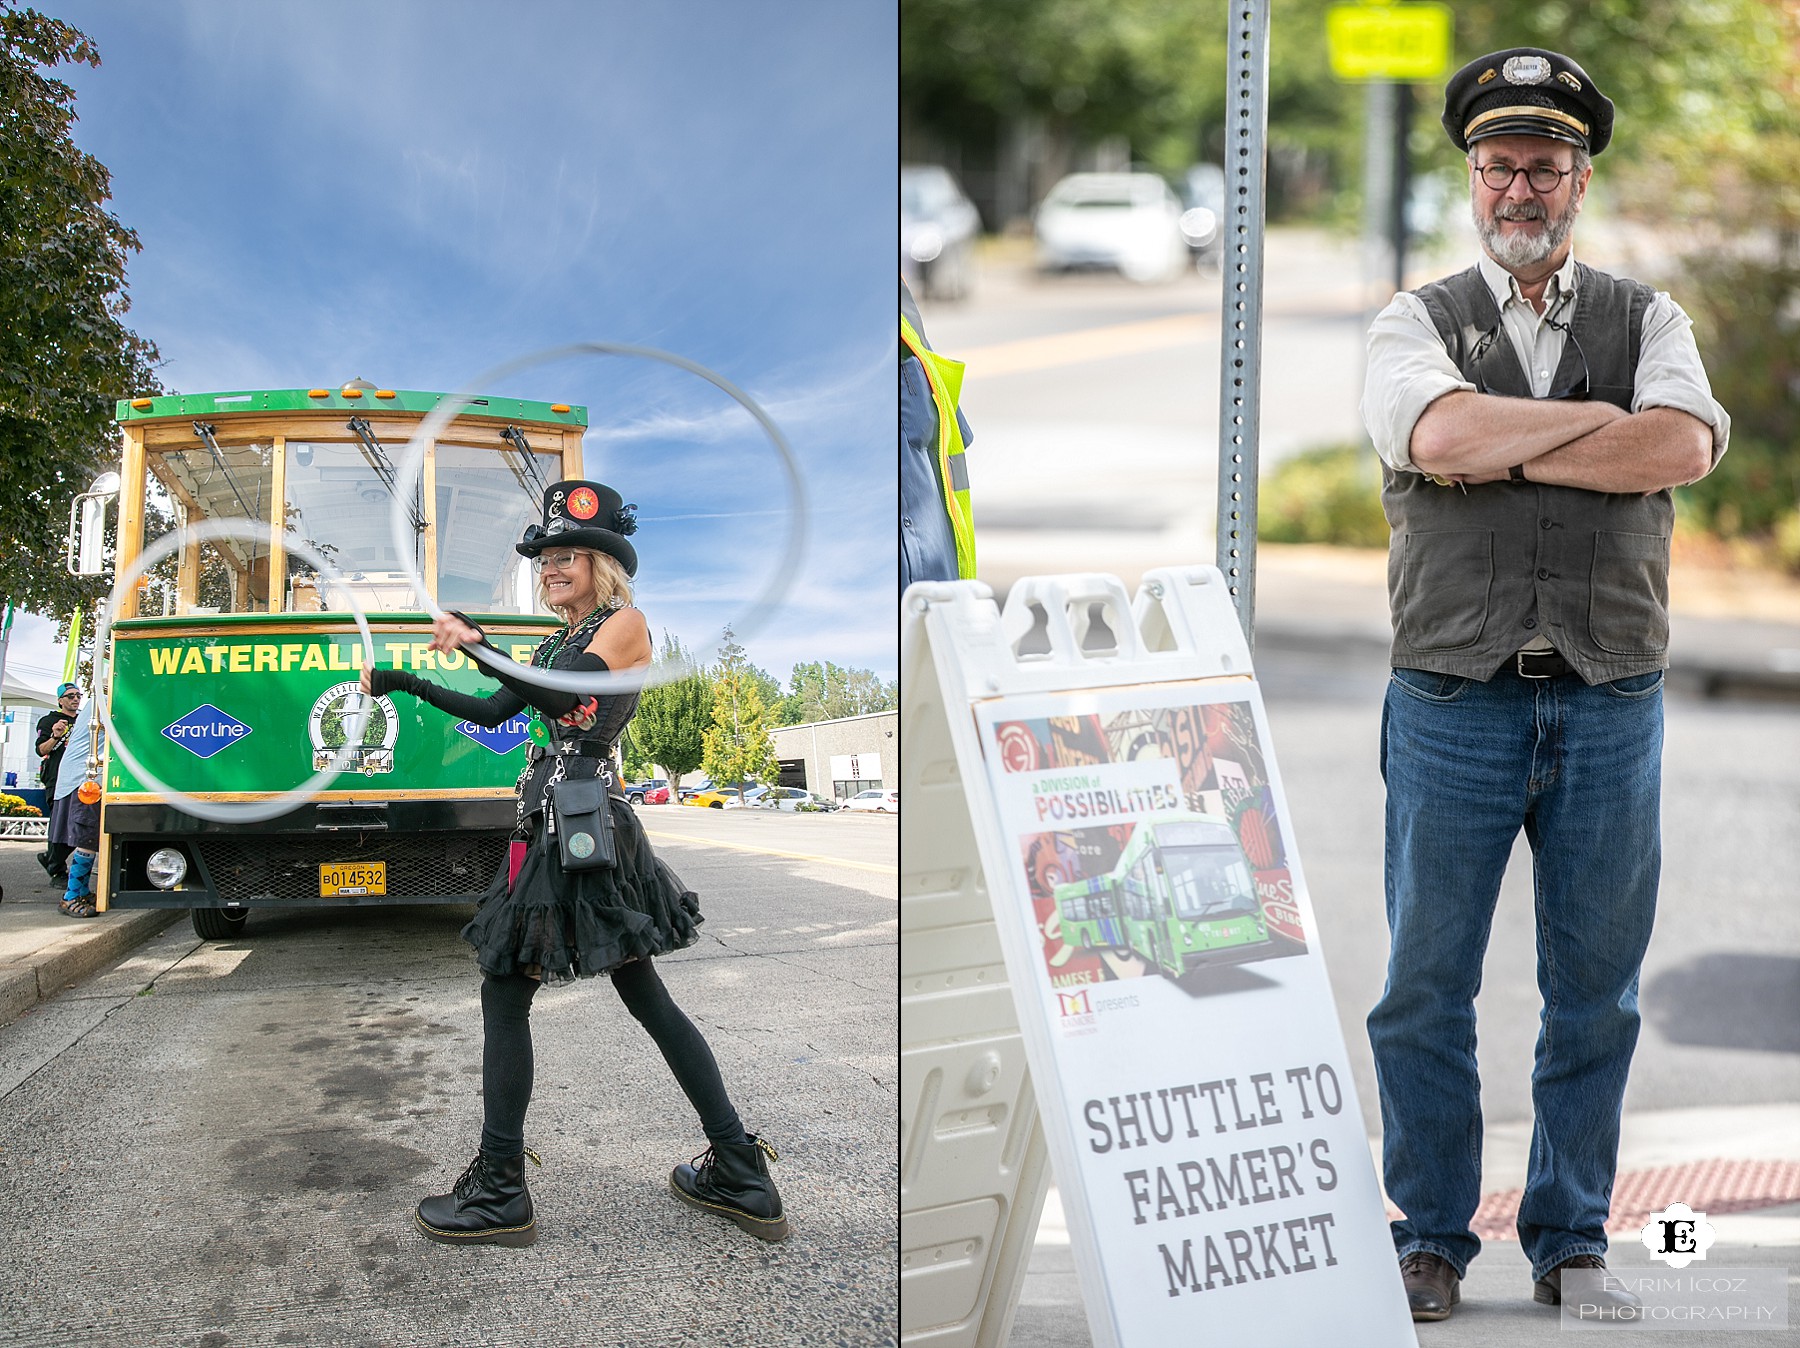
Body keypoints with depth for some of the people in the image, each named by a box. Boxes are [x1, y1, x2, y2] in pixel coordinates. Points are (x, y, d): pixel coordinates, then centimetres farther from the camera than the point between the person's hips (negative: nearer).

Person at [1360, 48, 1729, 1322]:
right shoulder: (1417, 322, 7)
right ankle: (1431, 1240, 15)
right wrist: (1604, 417, -8)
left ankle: (1572, 1240, 20)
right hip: (1453, 703, -1)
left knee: (1596, 987, 7)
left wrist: (1508, 449, -12)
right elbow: (1442, 434, -15)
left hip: (1611, 705, 2)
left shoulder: (1646, 318, 11)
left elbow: (1687, 446, -10)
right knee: (1428, 986, 2)